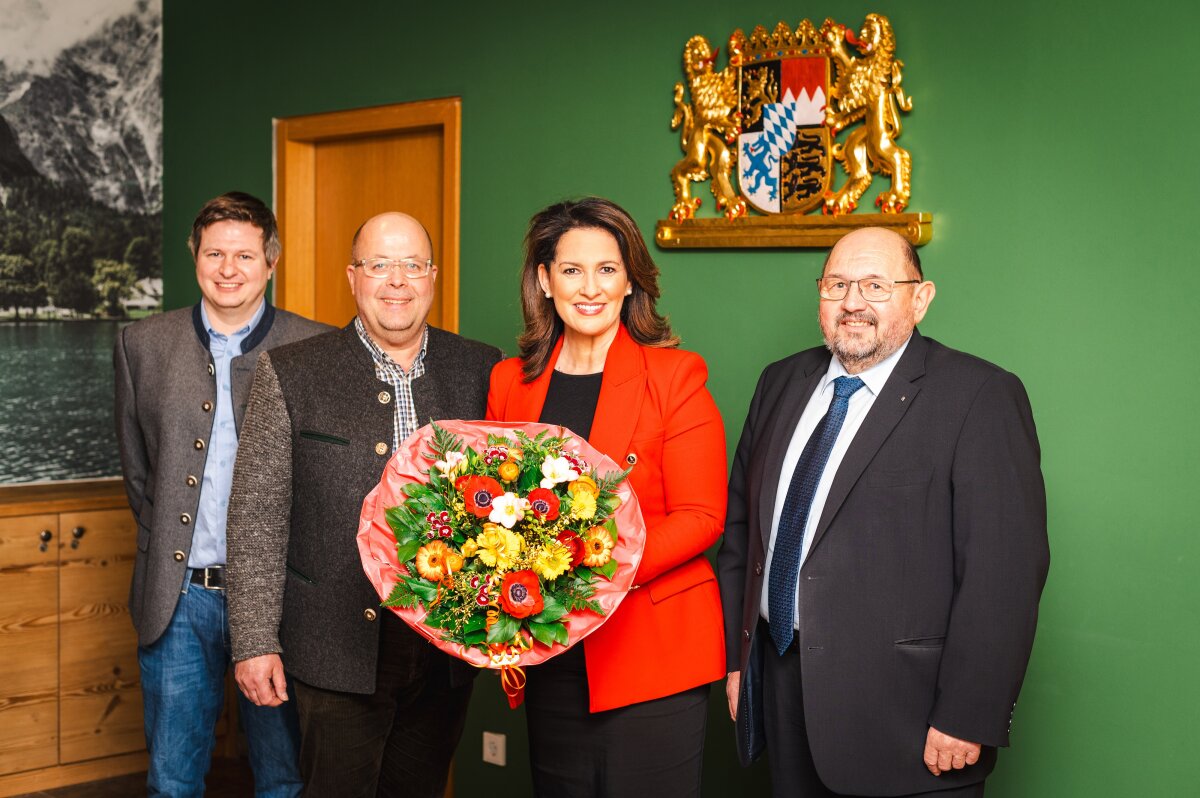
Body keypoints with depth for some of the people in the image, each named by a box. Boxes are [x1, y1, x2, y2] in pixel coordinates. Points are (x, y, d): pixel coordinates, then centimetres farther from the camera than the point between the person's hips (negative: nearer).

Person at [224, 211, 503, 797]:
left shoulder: (481, 370, 4)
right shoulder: (293, 374, -3)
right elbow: (257, 517, -4)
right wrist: (255, 641, -8)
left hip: (447, 648, 3)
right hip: (339, 652, -3)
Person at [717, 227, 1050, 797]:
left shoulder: (981, 397, -10)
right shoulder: (781, 383, 10)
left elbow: (1004, 569, -15)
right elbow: (741, 524, 14)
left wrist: (967, 719, -18)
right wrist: (736, 656, 10)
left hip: (904, 710, -5)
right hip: (781, 686, 5)